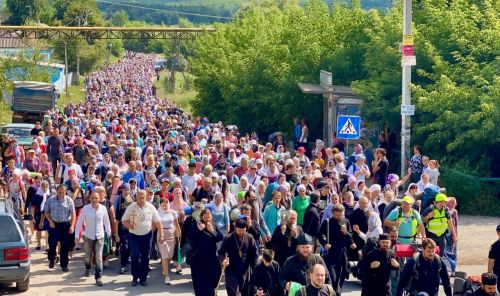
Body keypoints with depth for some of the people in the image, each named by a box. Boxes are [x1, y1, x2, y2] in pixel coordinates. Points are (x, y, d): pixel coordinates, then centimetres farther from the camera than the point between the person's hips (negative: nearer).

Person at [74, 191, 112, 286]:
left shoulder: (103, 208, -7)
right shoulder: (85, 208, -9)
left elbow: (106, 222, 3)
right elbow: (79, 222, -4)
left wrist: (109, 234, 8)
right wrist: (77, 235, -5)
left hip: (100, 237, -1)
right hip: (88, 236, 1)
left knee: (99, 257, -8)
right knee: (88, 255, 17)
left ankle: (98, 277, -3)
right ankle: (87, 268, 49)